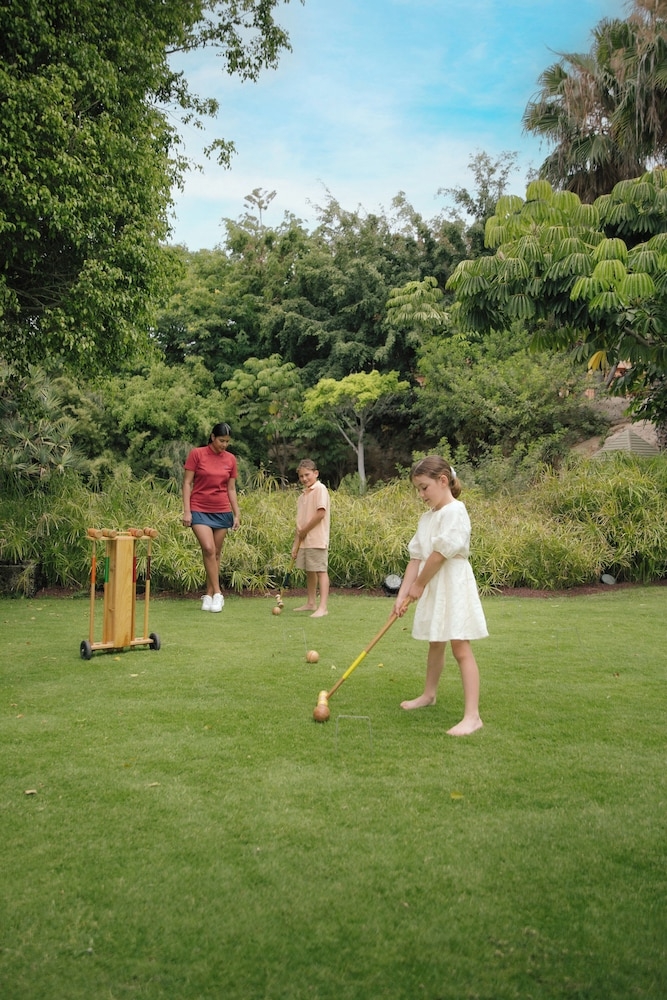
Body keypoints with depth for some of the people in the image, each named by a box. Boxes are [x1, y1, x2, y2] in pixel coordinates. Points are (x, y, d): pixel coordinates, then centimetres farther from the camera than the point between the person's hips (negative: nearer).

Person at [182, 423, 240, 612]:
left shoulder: (230, 459, 5)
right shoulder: (197, 454, -4)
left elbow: (231, 489, 11)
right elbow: (187, 483, -3)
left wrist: (237, 514, 8)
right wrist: (186, 510, -9)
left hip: (222, 511, 3)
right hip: (200, 509, -3)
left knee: (216, 553, 5)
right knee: (208, 549, -16)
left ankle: (208, 595, 16)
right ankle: (217, 593, -8)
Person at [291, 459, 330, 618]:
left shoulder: (320, 489, -8)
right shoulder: (303, 495, 15)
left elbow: (321, 513, -18)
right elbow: (300, 521, 16)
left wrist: (304, 531, -11)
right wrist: (296, 544, 11)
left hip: (317, 540, -8)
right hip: (304, 541, 8)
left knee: (321, 571, -8)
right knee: (309, 571, 15)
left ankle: (323, 607, -10)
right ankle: (311, 603, 25)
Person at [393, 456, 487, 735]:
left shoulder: (455, 511, -14)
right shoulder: (427, 517, 13)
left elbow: (441, 553, -19)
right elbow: (416, 557, 8)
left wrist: (419, 584, -8)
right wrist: (403, 593, 1)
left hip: (453, 586, -8)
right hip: (431, 588, 8)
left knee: (460, 647, -10)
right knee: (435, 644, 22)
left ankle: (472, 716, -10)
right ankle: (429, 694, 40)